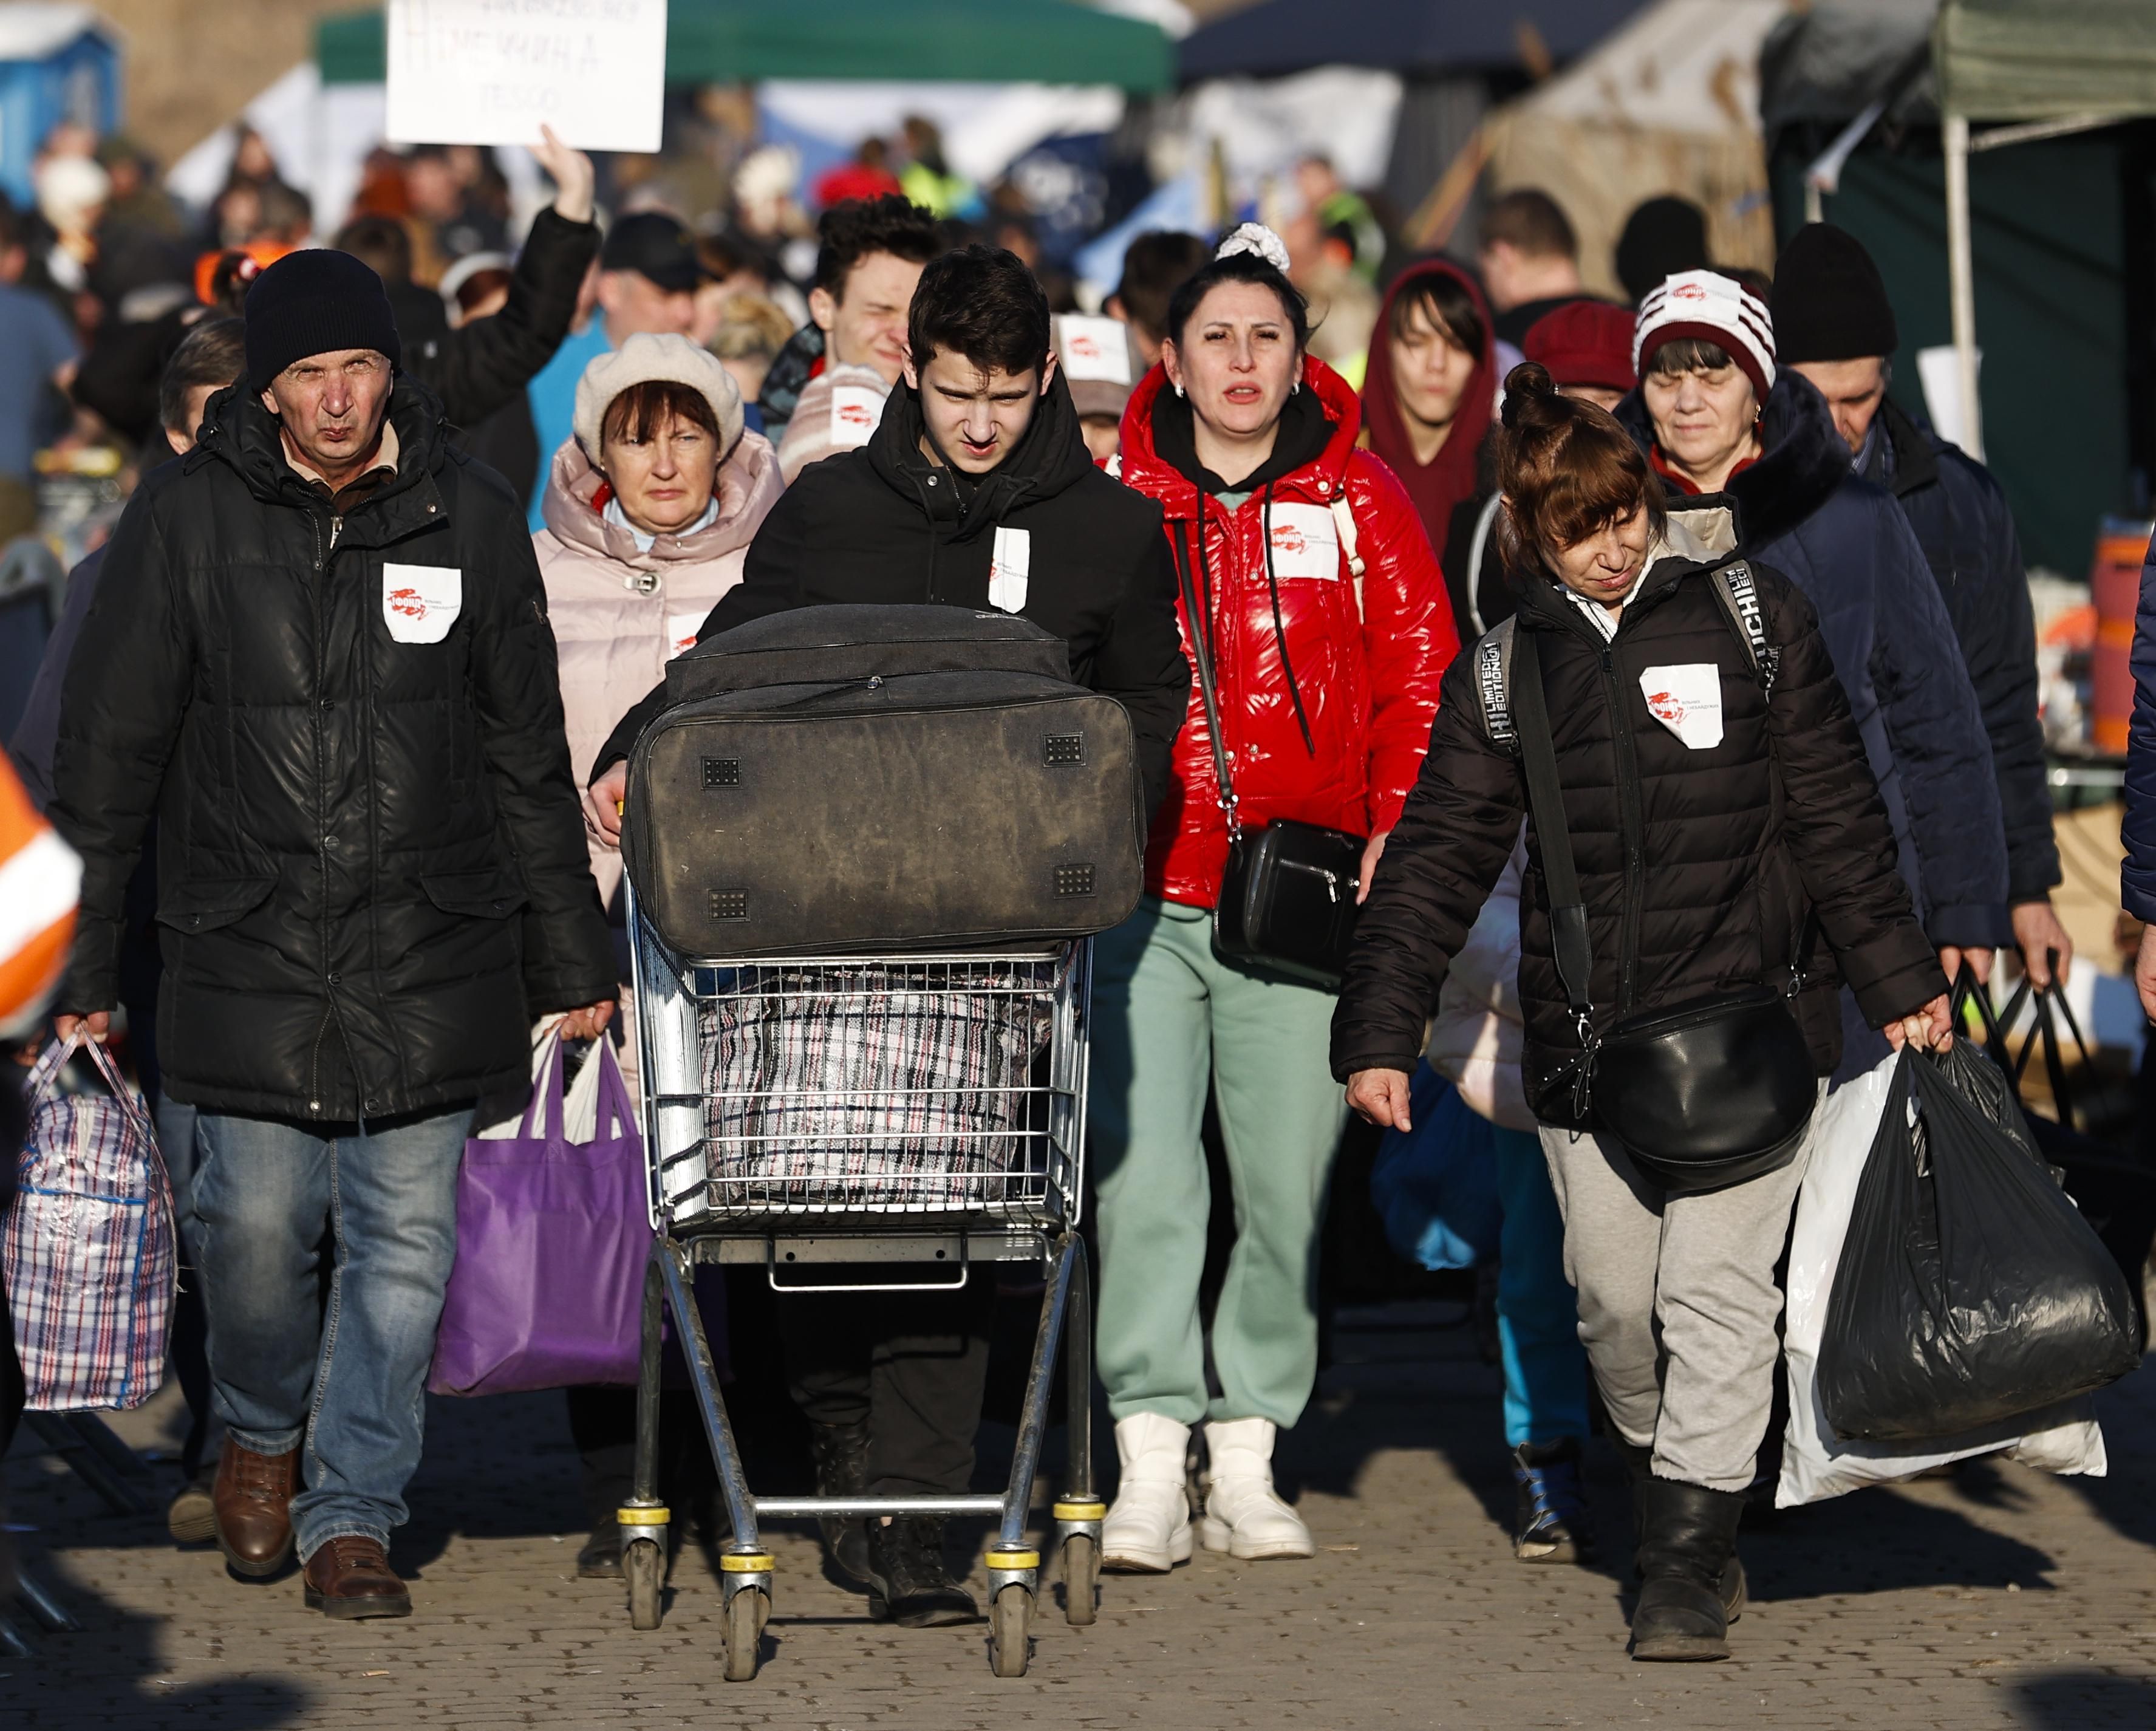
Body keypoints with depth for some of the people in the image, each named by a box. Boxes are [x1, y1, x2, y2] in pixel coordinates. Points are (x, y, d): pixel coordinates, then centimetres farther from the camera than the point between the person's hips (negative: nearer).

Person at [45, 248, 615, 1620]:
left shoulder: (468, 518, 5)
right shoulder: (190, 517, -1)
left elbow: (529, 757, 12)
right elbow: (111, 748, 4)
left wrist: (571, 957, 12)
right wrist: (85, 958, 2)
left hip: (433, 951, 1)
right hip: (250, 946, -1)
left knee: (403, 1240, 0)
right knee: (258, 1224, 0)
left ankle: (353, 1513, 11)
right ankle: (261, 1432, 30)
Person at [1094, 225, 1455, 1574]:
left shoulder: (1358, 500, 7)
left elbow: (1419, 680, 6)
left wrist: (1392, 834, -4)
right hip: (1142, 894, 0)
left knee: (1285, 1183, 3)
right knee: (1142, 1171, -8)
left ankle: (1250, 1459, 13)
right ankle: (1152, 1463, -6)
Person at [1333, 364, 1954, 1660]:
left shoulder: (1753, 613, 1)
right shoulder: (1505, 669, 5)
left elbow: (1839, 814, 5)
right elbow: (1438, 854, 7)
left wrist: (1902, 983, 6)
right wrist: (1382, 1030, 0)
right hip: (1587, 1040, 3)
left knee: (1717, 1296, -10)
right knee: (1616, 1303, 6)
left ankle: (1686, 1573, -7)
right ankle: (1679, 1513, 28)